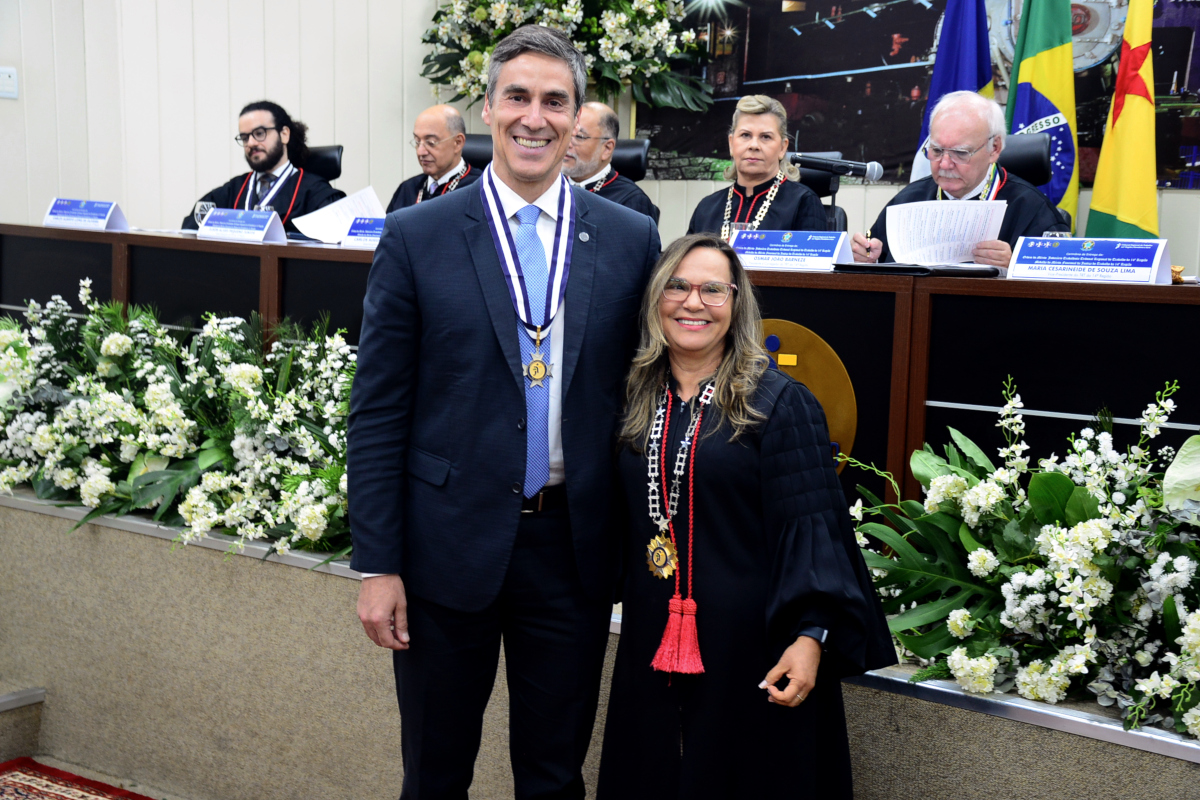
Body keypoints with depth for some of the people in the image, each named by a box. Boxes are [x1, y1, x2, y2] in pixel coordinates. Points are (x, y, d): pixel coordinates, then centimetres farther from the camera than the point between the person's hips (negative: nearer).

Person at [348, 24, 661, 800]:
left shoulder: (631, 238, 2)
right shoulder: (416, 237, -3)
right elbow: (378, 411, -3)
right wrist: (376, 565, -7)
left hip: (574, 550, 2)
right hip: (450, 547, -1)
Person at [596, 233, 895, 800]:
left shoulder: (779, 404, -8)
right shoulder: (636, 402, 8)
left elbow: (810, 527, -13)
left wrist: (811, 635, -22)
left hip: (752, 645, -5)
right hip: (652, 644, 5)